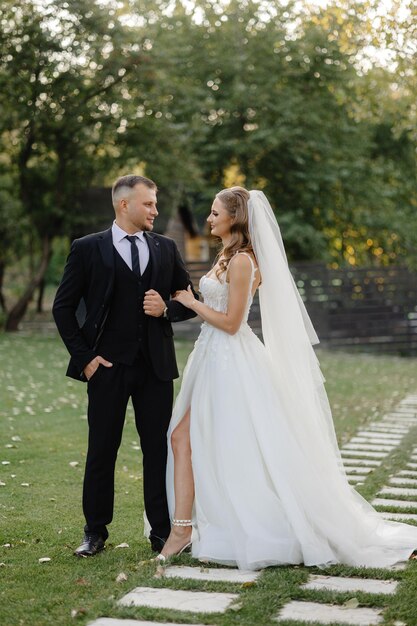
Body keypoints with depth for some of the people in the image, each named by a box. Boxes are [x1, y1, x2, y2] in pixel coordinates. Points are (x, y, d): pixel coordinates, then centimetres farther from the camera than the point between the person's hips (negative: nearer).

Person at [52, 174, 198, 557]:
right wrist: (83, 356, -6)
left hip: (155, 366, 3)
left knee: (159, 449, 6)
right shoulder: (88, 249, -1)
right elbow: (63, 307, 1)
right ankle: (95, 532, 21)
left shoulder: (166, 248, 9)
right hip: (108, 366, -2)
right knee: (102, 450, 6)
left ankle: (162, 530, 17)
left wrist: (167, 309, -8)